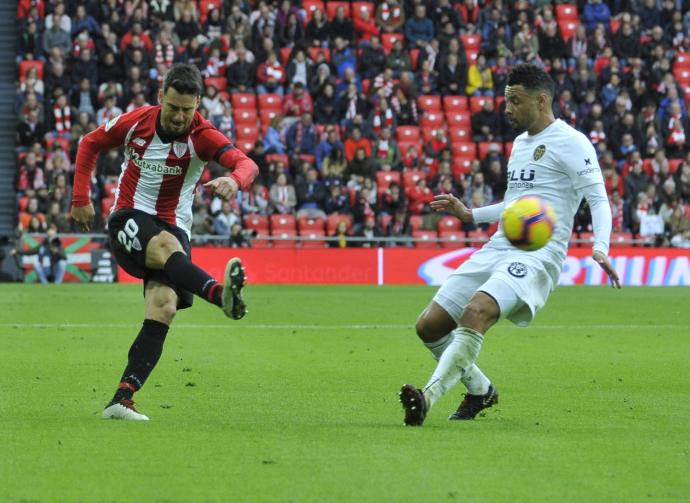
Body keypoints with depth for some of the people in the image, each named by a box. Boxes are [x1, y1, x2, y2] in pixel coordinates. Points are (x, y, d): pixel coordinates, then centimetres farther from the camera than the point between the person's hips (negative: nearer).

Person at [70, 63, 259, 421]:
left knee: (164, 308, -20)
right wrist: (80, 199, 8)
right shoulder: (136, 122, -3)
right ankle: (220, 294, -65)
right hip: (128, 220, -1)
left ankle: (122, 399, -22)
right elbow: (90, 144, 14)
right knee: (167, 245, -35)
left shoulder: (202, 137, -9)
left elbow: (246, 164, -26)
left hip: (172, 227, 1)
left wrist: (235, 180, -51)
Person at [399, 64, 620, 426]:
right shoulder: (520, 143, 22)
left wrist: (600, 248, -28)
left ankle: (429, 397, -40)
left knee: (476, 311, -34)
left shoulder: (571, 142, -4)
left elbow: (598, 199, -12)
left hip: (538, 256, -9)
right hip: (498, 248, 9)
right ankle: (481, 391, 23)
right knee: (429, 325, 3)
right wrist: (470, 215, 26)